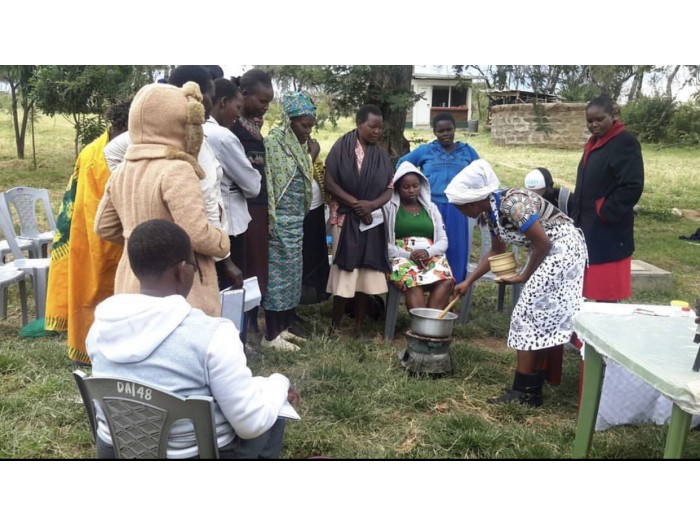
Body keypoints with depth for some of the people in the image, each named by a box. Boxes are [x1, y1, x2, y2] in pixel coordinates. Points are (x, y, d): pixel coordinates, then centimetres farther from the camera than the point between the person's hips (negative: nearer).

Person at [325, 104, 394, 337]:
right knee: (345, 272, -4)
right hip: (346, 218, -3)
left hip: (372, 220, 4)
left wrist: (371, 204, -13)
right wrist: (355, 202, -15)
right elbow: (329, 182, -7)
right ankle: (335, 325, 11)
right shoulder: (342, 147, -3)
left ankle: (359, 327, 14)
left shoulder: (382, 155, 8)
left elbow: (389, 189, 6)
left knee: (367, 274, 3)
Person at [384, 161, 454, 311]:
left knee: (446, 281, -30)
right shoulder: (389, 208, 7)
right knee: (412, 283, -37)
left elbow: (443, 241, 13)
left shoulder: (431, 208, 19)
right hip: (402, 258, -3)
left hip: (431, 257, 4)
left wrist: (428, 252, -9)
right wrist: (408, 255, -14)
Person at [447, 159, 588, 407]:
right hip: (549, 252, 9)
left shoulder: (512, 204, -26)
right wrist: (468, 281, 16)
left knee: (530, 314, -7)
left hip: (562, 248, -9)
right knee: (542, 317, 11)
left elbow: (543, 243, -23)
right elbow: (496, 252, 17)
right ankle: (533, 387, 19)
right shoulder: (492, 212, 4)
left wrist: (524, 276, -10)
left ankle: (524, 391, 0)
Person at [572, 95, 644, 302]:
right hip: (589, 228, 9)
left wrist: (605, 213, -17)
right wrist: (579, 219, 13)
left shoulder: (625, 143, -12)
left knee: (606, 289, -3)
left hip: (608, 231, -8)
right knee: (595, 285, 13)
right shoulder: (594, 143, 14)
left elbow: (632, 186, -19)